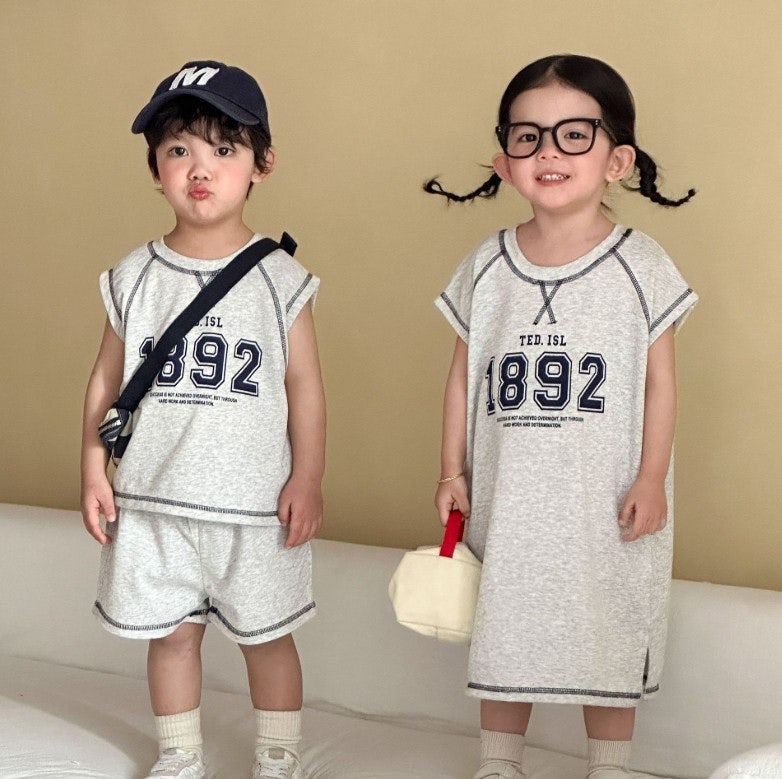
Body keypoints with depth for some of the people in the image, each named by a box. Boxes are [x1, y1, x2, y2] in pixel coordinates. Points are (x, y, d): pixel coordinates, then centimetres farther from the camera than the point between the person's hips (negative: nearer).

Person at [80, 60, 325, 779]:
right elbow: (106, 380, 5)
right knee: (170, 633, 13)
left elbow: (304, 389, -3)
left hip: (254, 504, -2)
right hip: (153, 503, 2)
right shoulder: (134, 279, -1)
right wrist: (94, 470, 1)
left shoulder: (280, 280, -6)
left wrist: (307, 480, -5)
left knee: (266, 635, 11)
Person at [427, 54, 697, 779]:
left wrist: (650, 480, -9)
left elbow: (659, 381, -4)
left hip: (606, 499, -2)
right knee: (505, 630, 14)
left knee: (608, 636, 9)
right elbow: (463, 374, 6)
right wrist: (452, 470, 5)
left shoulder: (640, 266, -7)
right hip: (507, 495, 3)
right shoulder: (486, 266, 0)